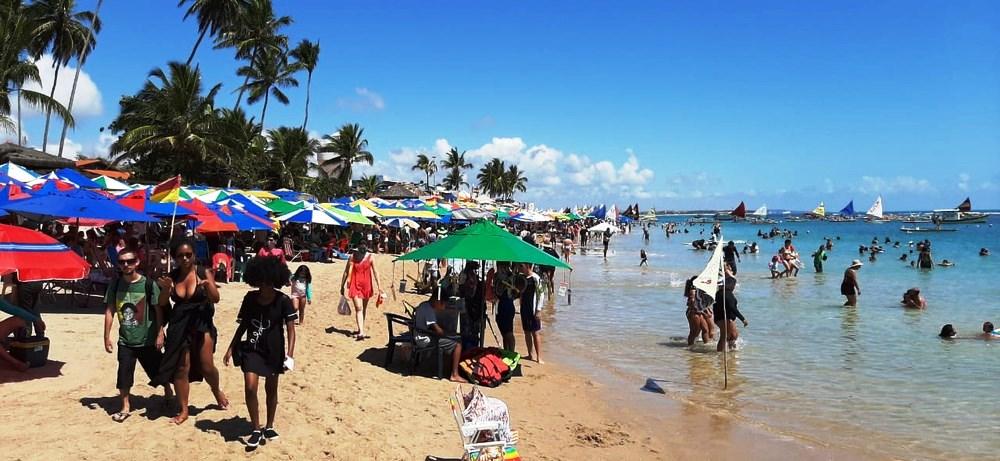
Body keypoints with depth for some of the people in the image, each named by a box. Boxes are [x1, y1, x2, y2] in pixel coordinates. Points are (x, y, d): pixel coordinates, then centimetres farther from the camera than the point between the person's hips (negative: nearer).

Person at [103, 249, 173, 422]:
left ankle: (168, 394, 39)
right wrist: (107, 337, 1)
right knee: (124, 374, 1)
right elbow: (110, 311, 2)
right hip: (125, 340, 2)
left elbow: (159, 310, -8)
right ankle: (125, 407, 19)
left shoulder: (148, 284, -12)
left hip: (147, 340, -2)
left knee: (159, 371, 13)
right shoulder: (115, 285, -3)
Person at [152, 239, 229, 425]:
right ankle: (183, 411, 17)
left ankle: (217, 391, 26)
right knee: (181, 368, 3)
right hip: (179, 324, 2)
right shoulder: (171, 277, 1)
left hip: (202, 322, -2)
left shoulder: (204, 273, -5)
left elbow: (215, 299, -13)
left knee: (206, 365, -7)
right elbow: (162, 305, 7)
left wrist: (208, 284, -31)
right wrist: (165, 290, -12)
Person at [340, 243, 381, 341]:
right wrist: (342, 286, 2)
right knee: (358, 308, -11)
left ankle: (361, 330, 28)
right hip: (355, 285, -2)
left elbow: (375, 272, -3)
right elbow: (346, 272, 1)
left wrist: (379, 286, -7)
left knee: (364, 308, 13)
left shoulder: (370, 257, -3)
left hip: (366, 285, 2)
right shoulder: (353, 257, -6)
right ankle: (361, 332, -16)